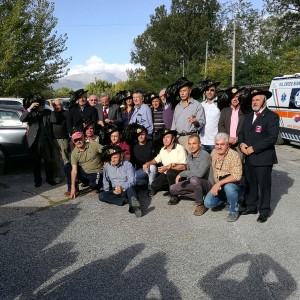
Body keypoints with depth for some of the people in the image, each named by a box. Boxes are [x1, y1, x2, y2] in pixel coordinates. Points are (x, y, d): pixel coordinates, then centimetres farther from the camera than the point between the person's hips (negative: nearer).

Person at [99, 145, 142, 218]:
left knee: (130, 187, -38)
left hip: (127, 190, -3)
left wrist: (123, 188, -29)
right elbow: (105, 181, 12)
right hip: (114, 192, 3)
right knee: (101, 195, -25)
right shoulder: (107, 166, 9)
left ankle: (133, 206, -66)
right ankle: (124, 200, -32)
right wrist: (108, 191, -5)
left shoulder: (128, 165, -1)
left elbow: (132, 180, -12)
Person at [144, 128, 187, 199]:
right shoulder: (163, 150, 9)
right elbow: (156, 160, 23)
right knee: (154, 186, -15)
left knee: (170, 172, -37)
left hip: (178, 174, -6)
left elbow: (183, 167, -20)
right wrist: (148, 163, 1)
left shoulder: (179, 148, -13)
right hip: (166, 174, 6)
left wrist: (167, 168, -24)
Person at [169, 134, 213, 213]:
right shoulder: (189, 156, 5)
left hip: (206, 184, -7)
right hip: (193, 184, 7)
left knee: (194, 179, -39)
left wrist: (182, 174, -27)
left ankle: (200, 205, -17)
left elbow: (199, 173, -36)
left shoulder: (205, 155, -22)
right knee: (172, 189, -2)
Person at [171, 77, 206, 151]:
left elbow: (201, 123, -6)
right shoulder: (177, 106, 18)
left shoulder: (197, 105, 0)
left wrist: (195, 122, -27)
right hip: (178, 137, 5)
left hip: (190, 137, -5)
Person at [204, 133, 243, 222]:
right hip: (217, 186, 5)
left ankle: (234, 211, -11)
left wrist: (219, 183, -33)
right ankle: (224, 200, 16)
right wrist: (215, 185, 10)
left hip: (234, 185, -5)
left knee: (228, 187, -38)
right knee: (208, 203, -17)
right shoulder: (213, 153, 1)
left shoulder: (234, 155, -19)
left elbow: (236, 176, -28)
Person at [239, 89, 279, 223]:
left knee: (264, 185, 3)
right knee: (250, 184, 15)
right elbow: (242, 133, 20)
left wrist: (253, 148, -17)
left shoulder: (272, 116, -7)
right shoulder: (248, 116, 16)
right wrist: (242, 144, -2)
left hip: (263, 158, -6)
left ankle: (264, 211, 15)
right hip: (248, 157, 7)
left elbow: (272, 137, -16)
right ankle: (251, 206, 29)